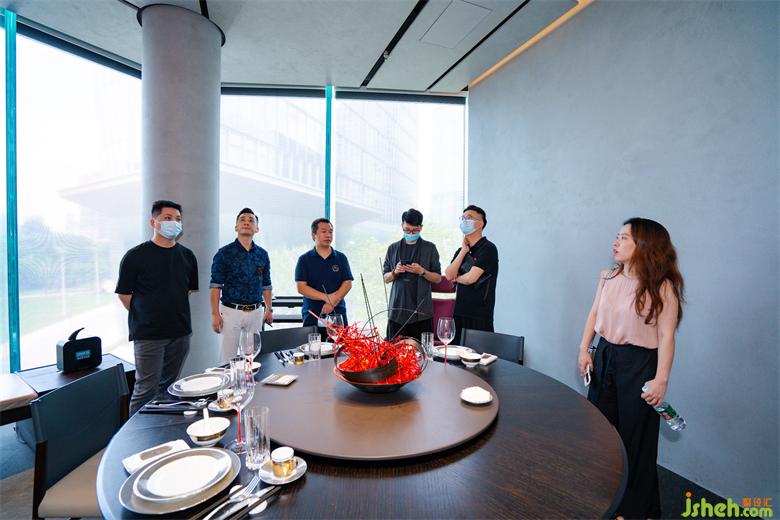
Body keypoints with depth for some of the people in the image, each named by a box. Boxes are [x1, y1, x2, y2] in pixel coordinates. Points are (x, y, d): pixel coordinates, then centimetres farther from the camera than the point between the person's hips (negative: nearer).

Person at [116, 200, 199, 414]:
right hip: (148, 334, -4)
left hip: (180, 333, 4)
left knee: (169, 386, 16)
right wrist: (145, 316, 4)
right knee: (146, 390, 1)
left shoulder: (187, 256, 6)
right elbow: (124, 294, -2)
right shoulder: (136, 256, -7)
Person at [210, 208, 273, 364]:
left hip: (256, 312, 4)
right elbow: (215, 286, -5)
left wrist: (269, 309, 10)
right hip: (231, 311, -3)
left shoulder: (262, 254, 8)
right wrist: (215, 314, -10)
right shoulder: (224, 253, -4)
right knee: (228, 357, 2)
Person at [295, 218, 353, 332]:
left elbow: (348, 283, 2)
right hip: (312, 316, -1)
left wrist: (332, 302, -13)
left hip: (338, 314, 1)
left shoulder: (341, 258, 9)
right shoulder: (304, 259, 4)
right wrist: (326, 297, -14)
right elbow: (301, 287, -4)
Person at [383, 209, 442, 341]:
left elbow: (438, 278, 5)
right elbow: (386, 278, 13)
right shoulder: (393, 248, 10)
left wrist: (422, 271, -13)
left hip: (421, 311, -2)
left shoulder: (429, 248, 5)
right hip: (397, 310, 2)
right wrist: (395, 272, -8)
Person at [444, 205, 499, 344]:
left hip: (479, 317, -7)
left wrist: (456, 278, 3)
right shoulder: (461, 250, 14)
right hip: (459, 314, 7)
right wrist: (464, 250, -3)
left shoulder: (488, 248, -9)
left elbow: (470, 278, -18)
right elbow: (449, 275, -1)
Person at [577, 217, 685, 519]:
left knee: (635, 435, 10)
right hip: (604, 356, 6)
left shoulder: (662, 287, -15)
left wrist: (661, 379, -16)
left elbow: (666, 336, -15)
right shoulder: (608, 278, 1)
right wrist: (584, 350, 5)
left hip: (638, 363, -5)